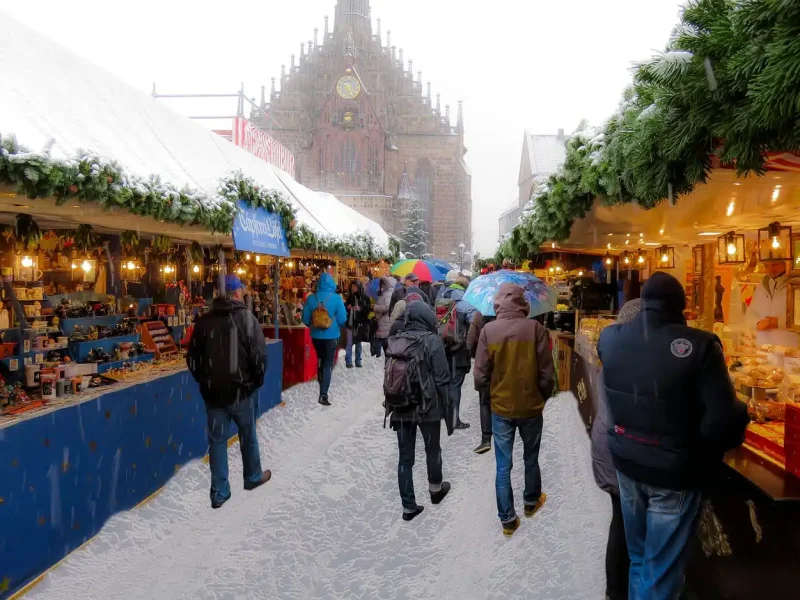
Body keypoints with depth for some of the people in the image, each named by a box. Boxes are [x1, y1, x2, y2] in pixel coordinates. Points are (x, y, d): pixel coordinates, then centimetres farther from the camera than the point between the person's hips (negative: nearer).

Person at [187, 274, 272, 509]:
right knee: (248, 435, 17)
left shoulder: (203, 321, -1)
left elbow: (193, 358, 3)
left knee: (217, 440, 10)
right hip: (241, 389, -2)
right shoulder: (246, 317, -12)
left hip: (213, 391, 3)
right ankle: (253, 477, 36)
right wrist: (257, 380, 1)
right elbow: (259, 354, -15)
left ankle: (219, 492, 13)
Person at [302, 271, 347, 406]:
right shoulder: (336, 298, -12)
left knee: (321, 360, 23)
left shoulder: (311, 298, -5)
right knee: (328, 363, 3)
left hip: (316, 335, 3)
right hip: (331, 335, -3)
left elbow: (305, 319, -1)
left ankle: (322, 387, 36)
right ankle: (323, 394, -5)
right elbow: (342, 319, -11)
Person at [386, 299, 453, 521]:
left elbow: (388, 377, 6)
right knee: (432, 450, 20)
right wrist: (448, 411, -3)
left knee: (404, 457, 10)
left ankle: (408, 506, 14)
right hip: (427, 407, -3)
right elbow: (442, 380, -13)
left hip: (400, 408, 3)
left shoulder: (394, 341, 0)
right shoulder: (432, 340, -13)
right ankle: (435, 489, 40)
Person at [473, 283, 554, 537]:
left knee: (503, 466, 11)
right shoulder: (535, 328, -15)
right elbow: (547, 373, -10)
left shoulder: (488, 330, -13)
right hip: (531, 406, 0)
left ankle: (507, 520, 18)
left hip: (501, 408, 0)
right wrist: (543, 396, 10)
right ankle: (531, 502, 42)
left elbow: (480, 375, -9)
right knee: (531, 459, 23)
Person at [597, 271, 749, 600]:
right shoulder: (699, 345, -24)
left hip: (626, 463, 5)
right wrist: (739, 417, -3)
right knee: (662, 570, 13)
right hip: (674, 472, -5)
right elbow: (723, 423, -25)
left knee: (638, 555, 26)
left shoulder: (610, 337, -8)